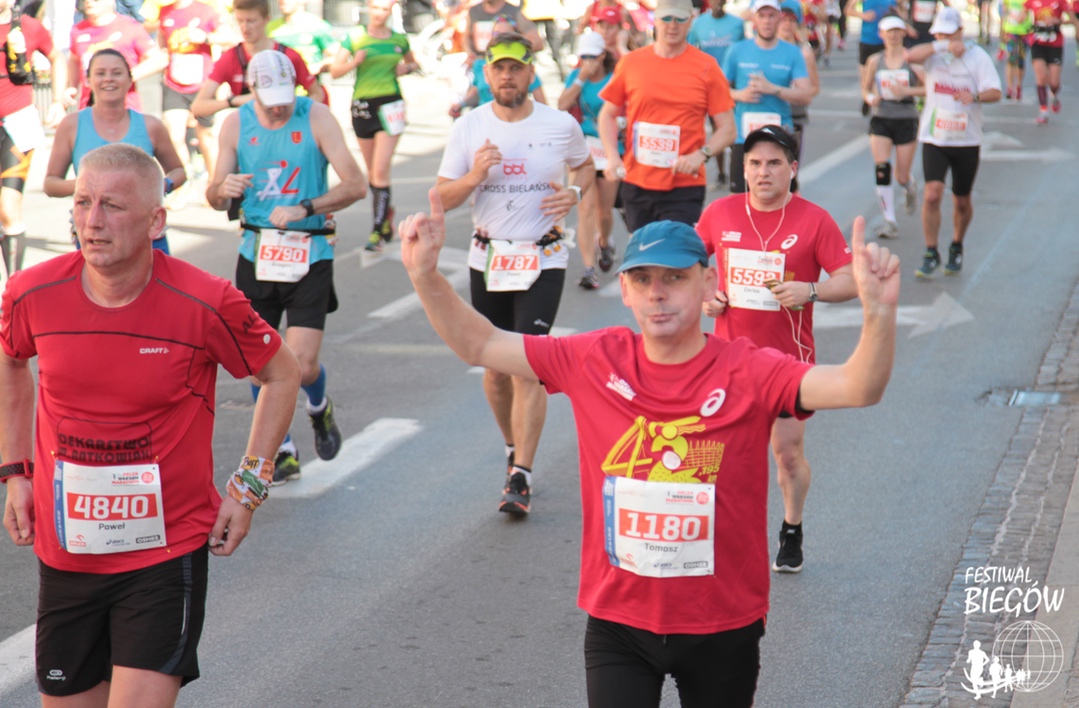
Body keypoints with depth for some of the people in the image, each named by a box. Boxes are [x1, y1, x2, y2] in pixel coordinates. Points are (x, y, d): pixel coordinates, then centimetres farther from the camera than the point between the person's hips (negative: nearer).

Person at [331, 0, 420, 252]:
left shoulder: (399, 40, 4)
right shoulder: (355, 38, 1)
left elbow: (413, 63, 22)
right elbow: (335, 71, 0)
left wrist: (407, 68, 0)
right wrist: (355, 62, -18)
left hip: (390, 104, -2)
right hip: (362, 105, 2)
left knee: (380, 170, -12)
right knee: (372, 172, 11)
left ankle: (378, 232, -11)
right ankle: (386, 212, 36)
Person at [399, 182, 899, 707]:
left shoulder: (749, 373, -13)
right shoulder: (594, 362, -4)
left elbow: (857, 387, -27)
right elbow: (479, 344, 3)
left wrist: (878, 312, -46)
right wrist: (426, 274, -11)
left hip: (722, 629, -1)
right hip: (618, 621, 1)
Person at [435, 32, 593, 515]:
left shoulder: (561, 126, -4)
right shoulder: (469, 128, -1)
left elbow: (585, 166, 17)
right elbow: (441, 199, 0)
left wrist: (575, 193, -5)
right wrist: (474, 176, -20)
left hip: (543, 261, -3)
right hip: (489, 259, 3)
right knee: (495, 366, 11)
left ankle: (520, 478, -14)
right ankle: (514, 451, 35)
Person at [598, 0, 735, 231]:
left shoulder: (706, 67, -1)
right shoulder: (631, 62, 5)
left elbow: (727, 129, -1)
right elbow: (608, 115, 13)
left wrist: (701, 155, -18)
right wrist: (612, 157, -3)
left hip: (684, 188, -3)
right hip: (636, 184, 3)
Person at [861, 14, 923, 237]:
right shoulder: (875, 61, 4)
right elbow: (866, 88, 16)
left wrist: (907, 90, -20)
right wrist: (870, 98, -6)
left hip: (906, 121, -2)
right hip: (880, 120, 2)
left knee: (902, 176, 3)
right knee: (882, 170, -14)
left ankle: (910, 187, 43)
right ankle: (890, 222, -9)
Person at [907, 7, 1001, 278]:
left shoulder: (978, 56, -3)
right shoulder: (933, 54, 0)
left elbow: (995, 92, -12)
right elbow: (910, 56, -22)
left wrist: (975, 96, -33)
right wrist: (943, 46, -31)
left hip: (967, 140, 0)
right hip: (934, 138, 0)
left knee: (962, 201, 10)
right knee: (932, 195, -15)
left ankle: (956, 249, 33)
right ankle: (931, 254, -5)